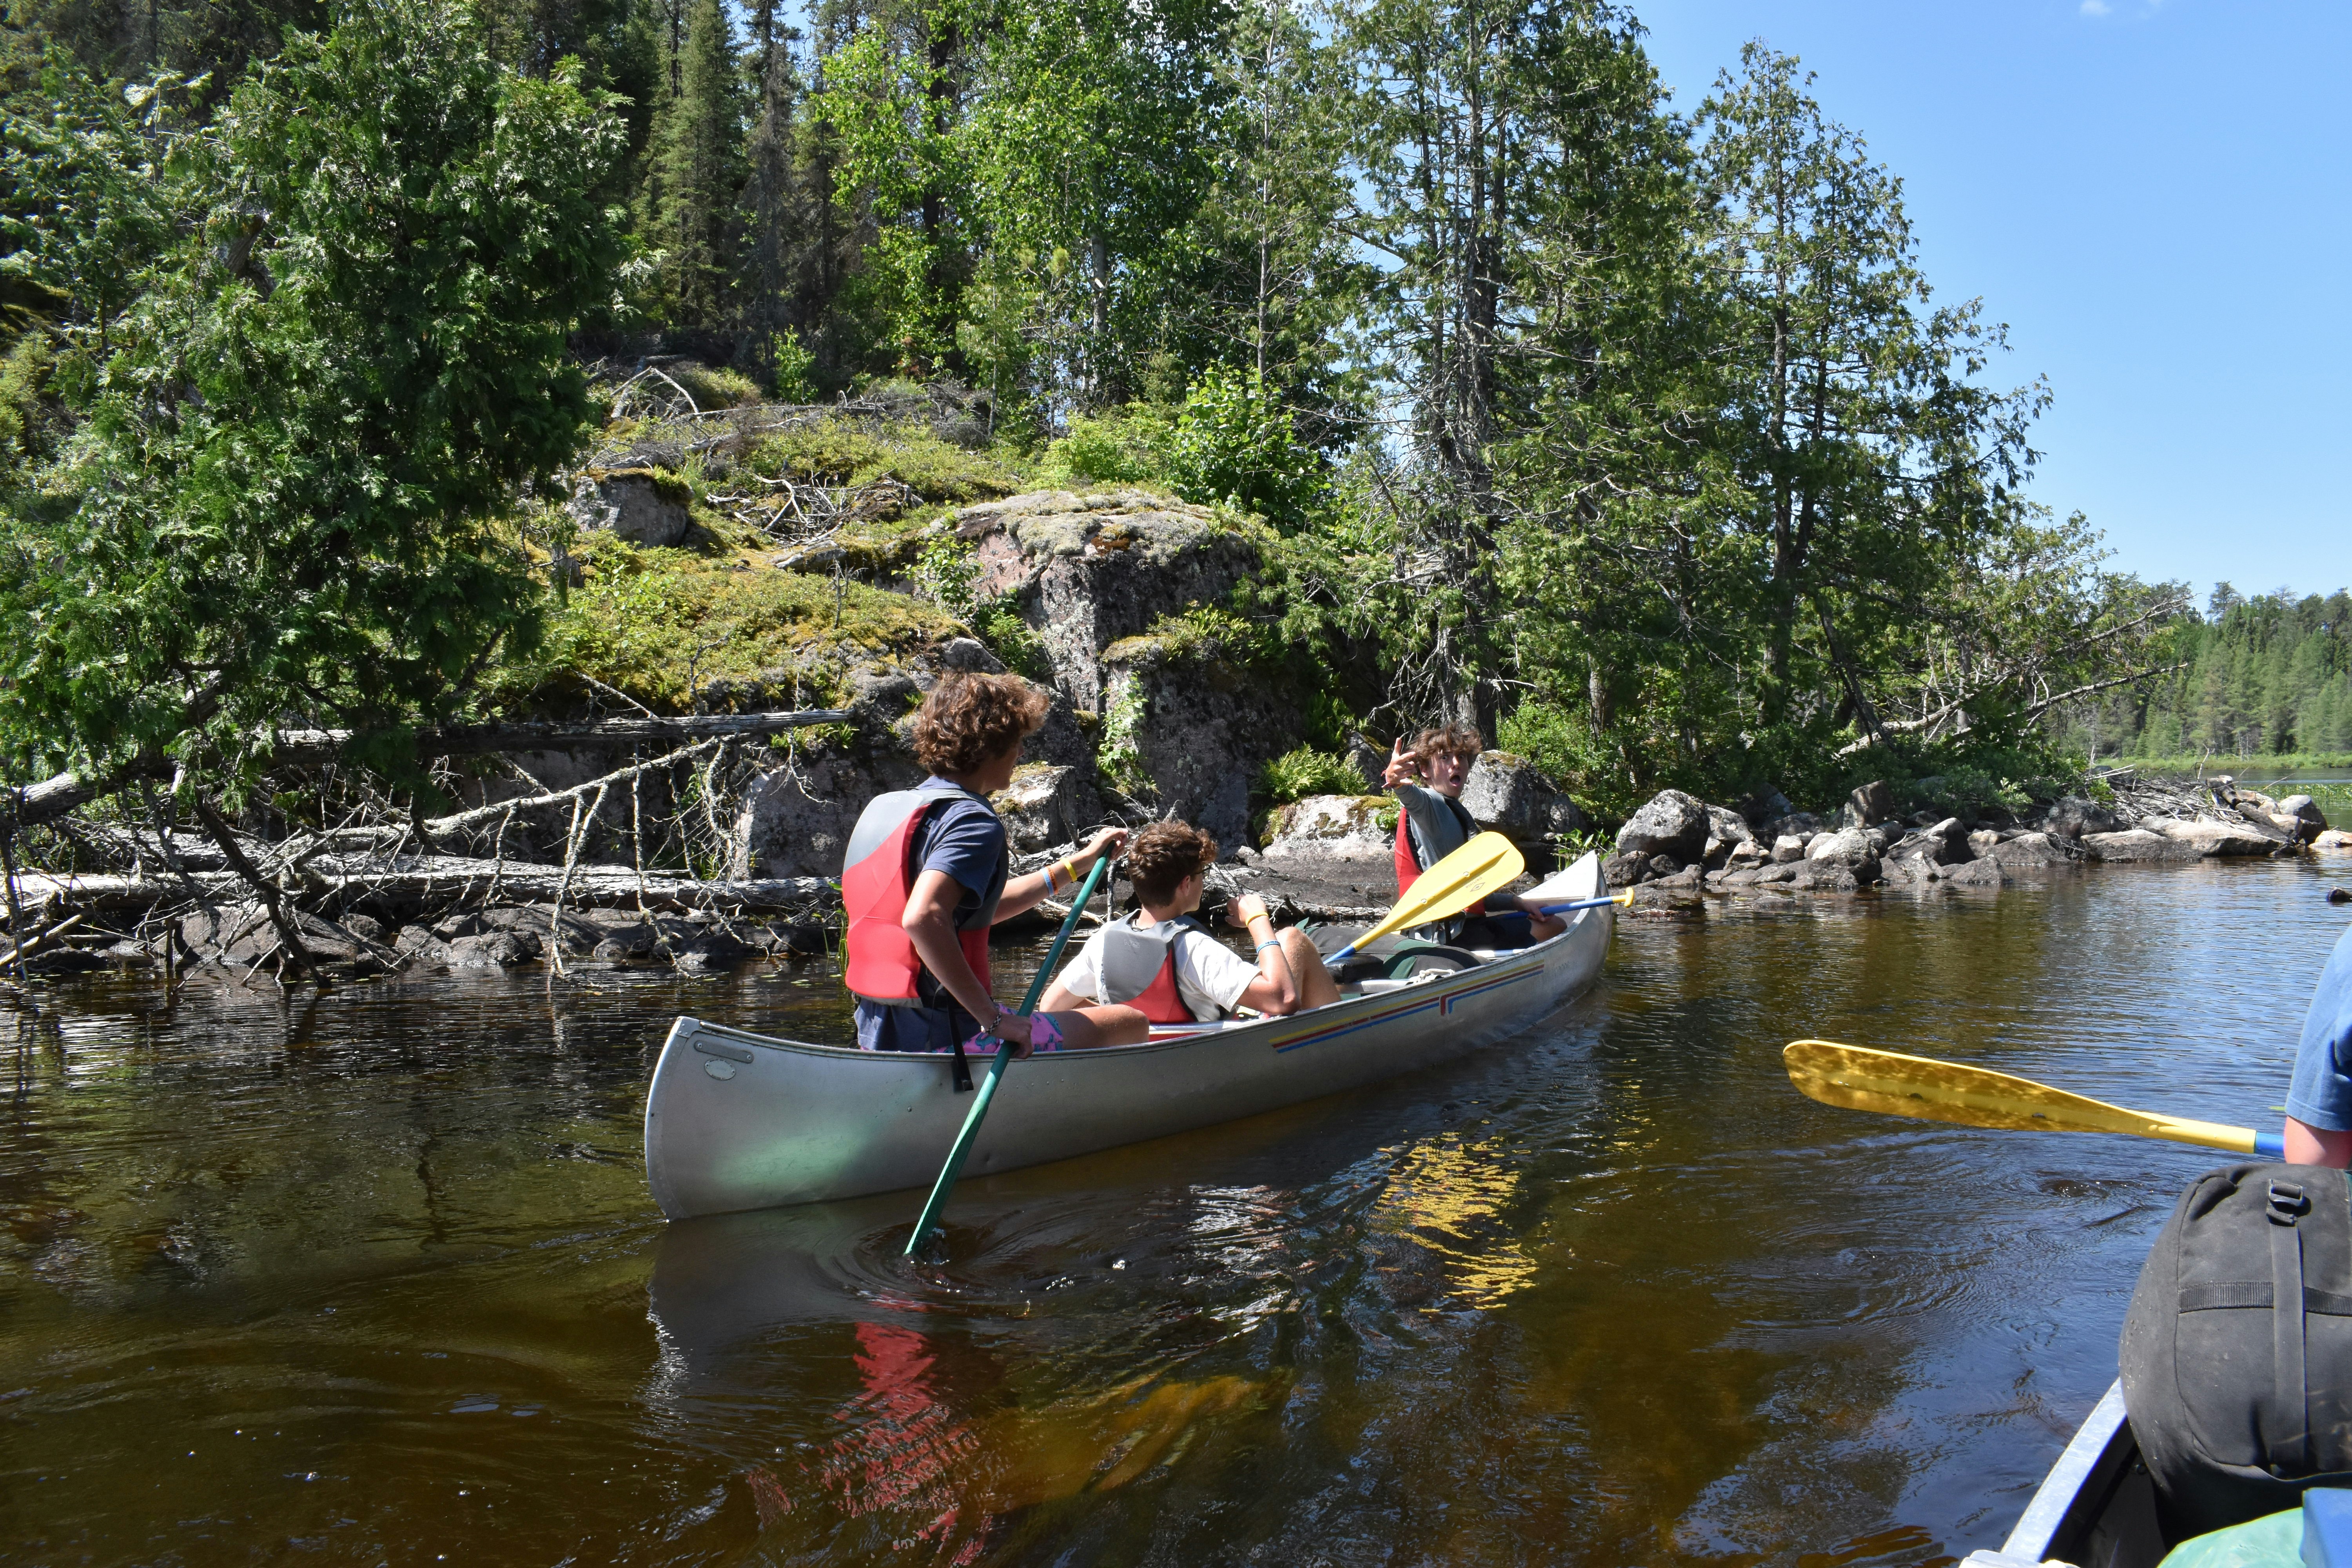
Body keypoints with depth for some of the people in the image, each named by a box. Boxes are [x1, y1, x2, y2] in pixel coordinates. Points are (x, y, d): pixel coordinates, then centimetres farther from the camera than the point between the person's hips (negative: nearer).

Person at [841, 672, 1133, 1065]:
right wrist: (992, 1016, -26)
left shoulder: (880, 807, 13)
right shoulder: (973, 821, -15)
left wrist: (1080, 863, 28)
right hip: (949, 1038, -9)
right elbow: (923, 917, -33)